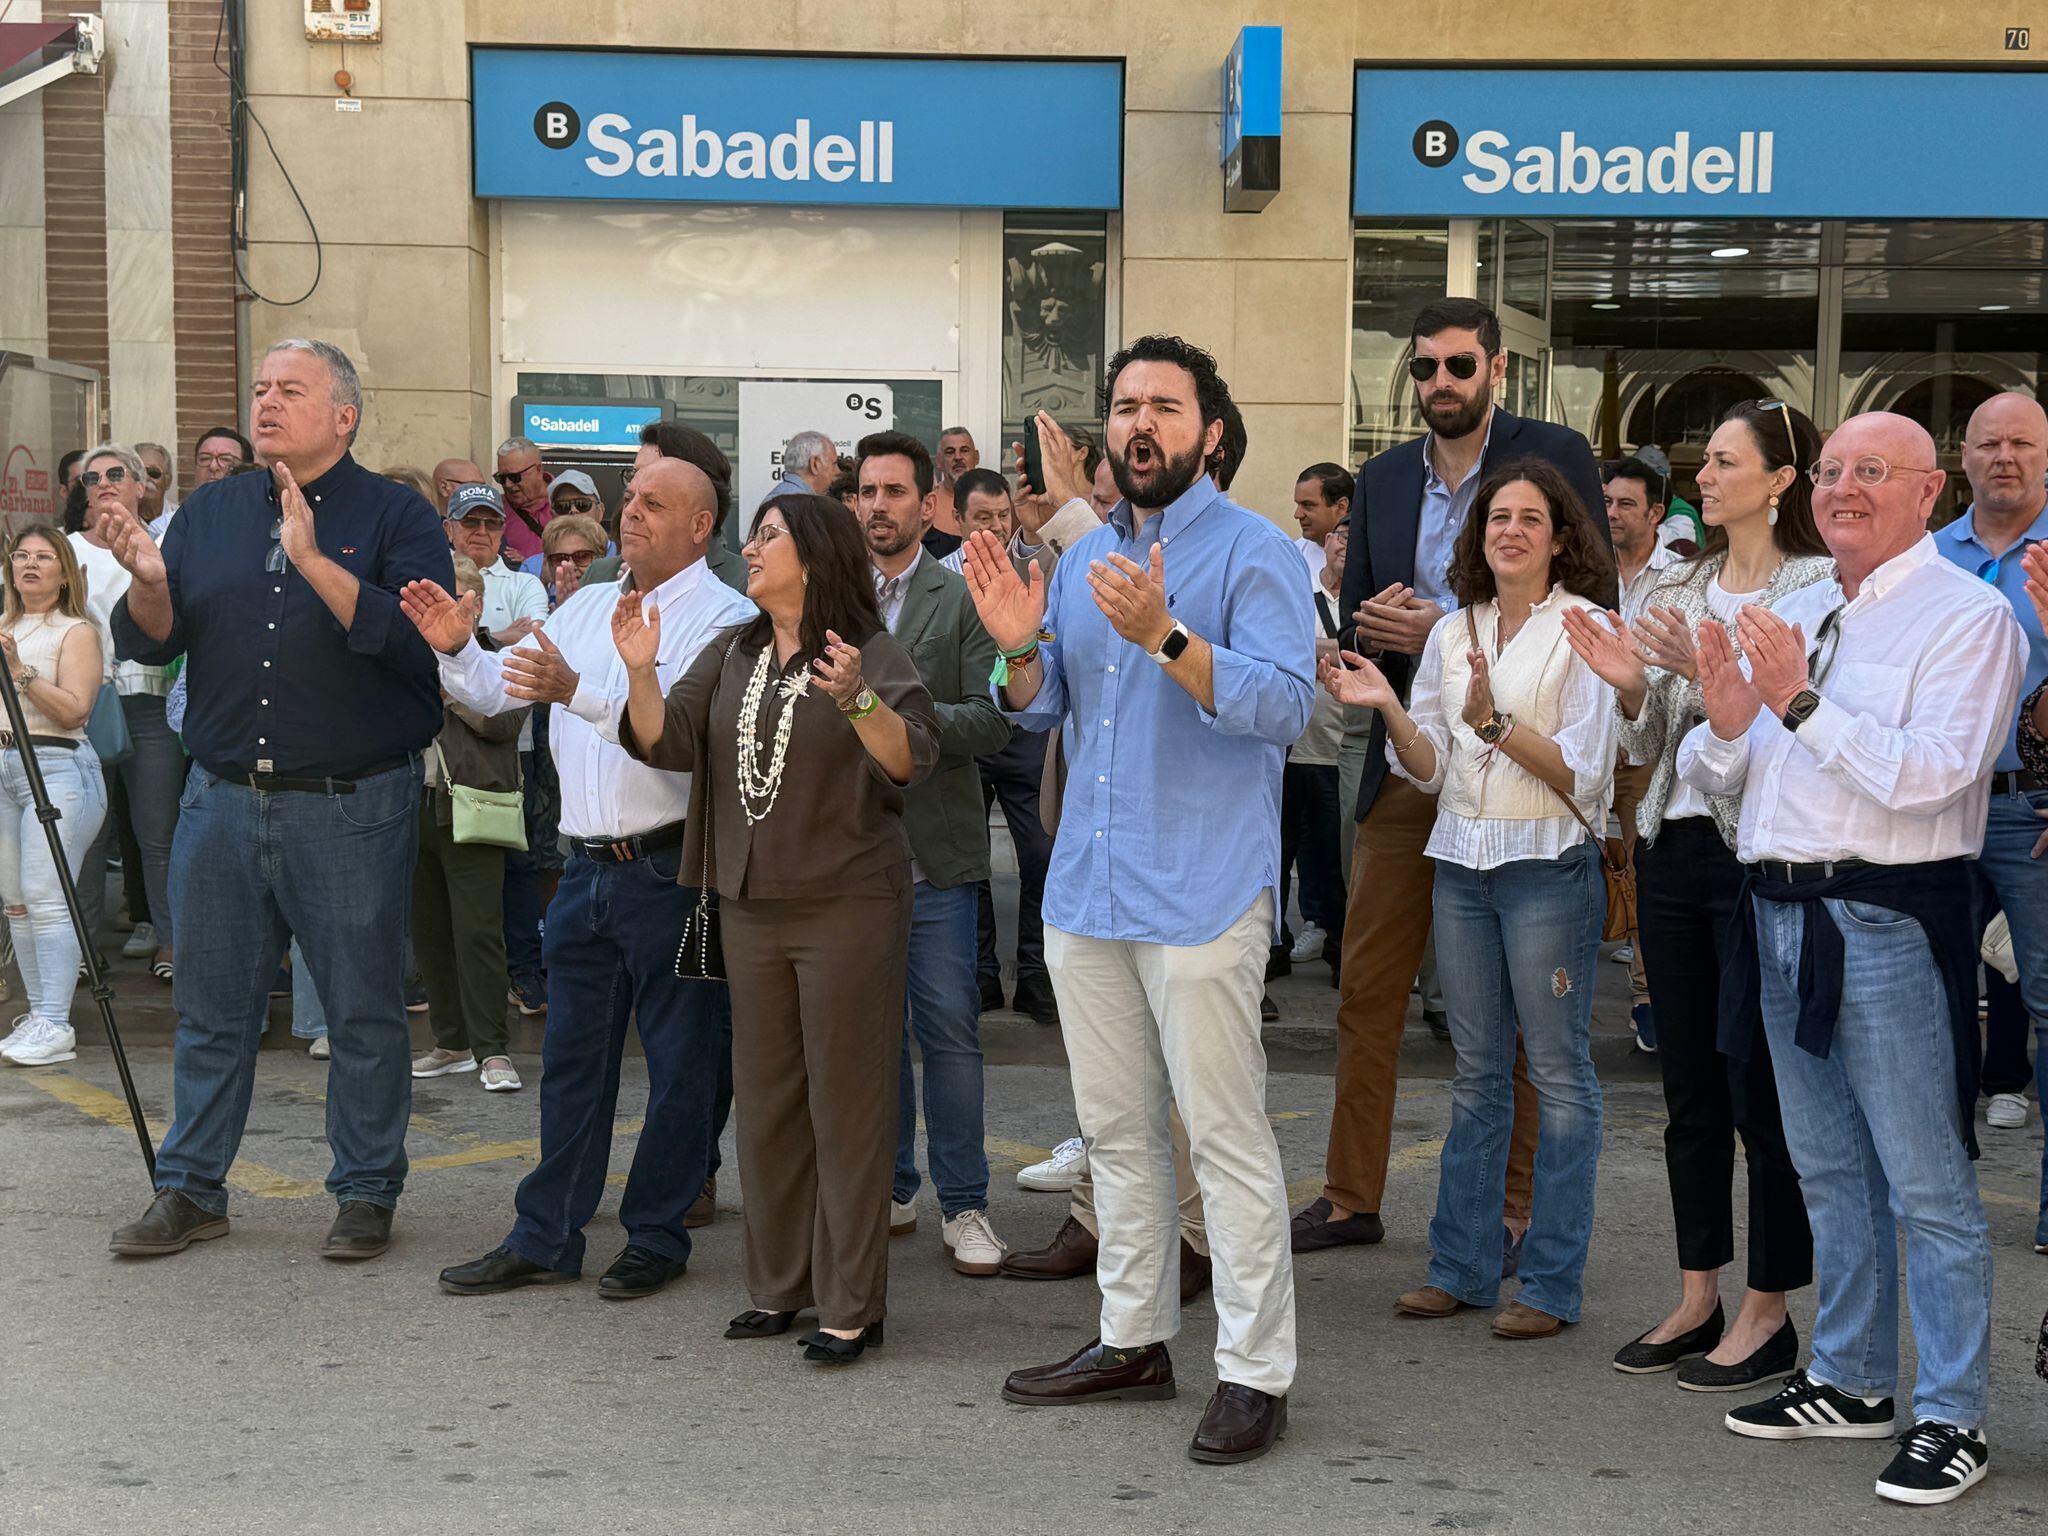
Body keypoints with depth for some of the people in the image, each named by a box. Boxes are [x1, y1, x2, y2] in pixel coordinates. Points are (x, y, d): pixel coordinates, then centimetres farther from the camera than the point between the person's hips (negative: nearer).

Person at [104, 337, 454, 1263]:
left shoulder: (395, 517, -4)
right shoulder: (209, 514, 10)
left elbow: (415, 640, -20)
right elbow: (148, 645, 8)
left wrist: (314, 560, -26)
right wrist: (148, 582, -13)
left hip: (352, 809, -4)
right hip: (223, 798, 4)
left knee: (364, 1011, 5)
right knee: (211, 1006, 12)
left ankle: (366, 1192, 19)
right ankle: (191, 1190, 24)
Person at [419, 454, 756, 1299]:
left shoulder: (723, 615, -8)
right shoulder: (586, 605, 15)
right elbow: (495, 692, 16)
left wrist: (575, 690, -33)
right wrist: (457, 648, -4)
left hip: (670, 870, -7)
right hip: (588, 867, 7)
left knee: (680, 1059, 4)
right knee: (570, 1055, 12)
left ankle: (656, 1236, 16)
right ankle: (545, 1237, 20)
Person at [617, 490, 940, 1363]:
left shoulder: (872, 655, -7)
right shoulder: (732, 654, 12)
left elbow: (912, 761, -20)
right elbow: (667, 743, 4)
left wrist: (855, 700, -36)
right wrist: (641, 671, -11)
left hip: (847, 906, -6)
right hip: (752, 906, 6)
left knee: (846, 1102, -1)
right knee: (766, 1098, 13)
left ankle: (851, 1307, 7)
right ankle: (778, 1285, 25)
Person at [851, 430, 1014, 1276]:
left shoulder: (963, 600, 2)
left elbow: (992, 721, -6)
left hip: (932, 848, -3)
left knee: (949, 1029, -2)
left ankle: (964, 1204, 6)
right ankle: (888, 1189, 22)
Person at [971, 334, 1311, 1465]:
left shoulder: (1252, 551, -7)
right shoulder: (1084, 556, 15)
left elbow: (1286, 703, -19)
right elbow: (1040, 711, 19)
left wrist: (1165, 636, -29)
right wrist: (1020, 649, -2)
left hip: (1201, 892, -7)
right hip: (1087, 888, 7)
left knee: (1226, 1137, -3)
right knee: (1115, 1128, 16)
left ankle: (1255, 1371, 5)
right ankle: (1133, 1338, 28)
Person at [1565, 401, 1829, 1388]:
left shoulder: (1819, 587, -6)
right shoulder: (1676, 590, 13)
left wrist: (1711, 673, -23)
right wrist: (1629, 686, -4)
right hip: (1672, 850, 7)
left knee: (1763, 1092, 0)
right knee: (1689, 1092, 12)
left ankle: (1768, 1314, 12)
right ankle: (1697, 1300, 23)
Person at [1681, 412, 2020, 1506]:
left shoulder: (1966, 615, -7)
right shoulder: (1789, 616, 14)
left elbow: (1933, 773, -21)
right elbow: (1713, 777, 15)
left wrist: (1803, 704, -24)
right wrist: (1724, 723, -7)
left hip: (1889, 917, -8)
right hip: (1782, 912, 8)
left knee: (1924, 1180, -2)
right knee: (1828, 1169, 18)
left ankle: (1952, 1418, 8)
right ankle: (1851, 1380, 31)